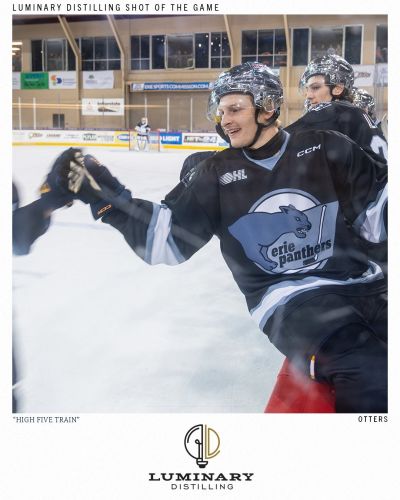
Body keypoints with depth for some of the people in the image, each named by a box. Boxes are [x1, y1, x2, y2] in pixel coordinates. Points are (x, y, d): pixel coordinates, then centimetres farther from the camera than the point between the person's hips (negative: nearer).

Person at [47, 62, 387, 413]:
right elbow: (169, 238, 3)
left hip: (362, 284, 3)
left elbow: (374, 218, 7)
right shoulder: (219, 173, 7)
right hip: (289, 299, -2)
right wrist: (108, 196, -6)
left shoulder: (326, 149, 5)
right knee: (374, 380, -28)